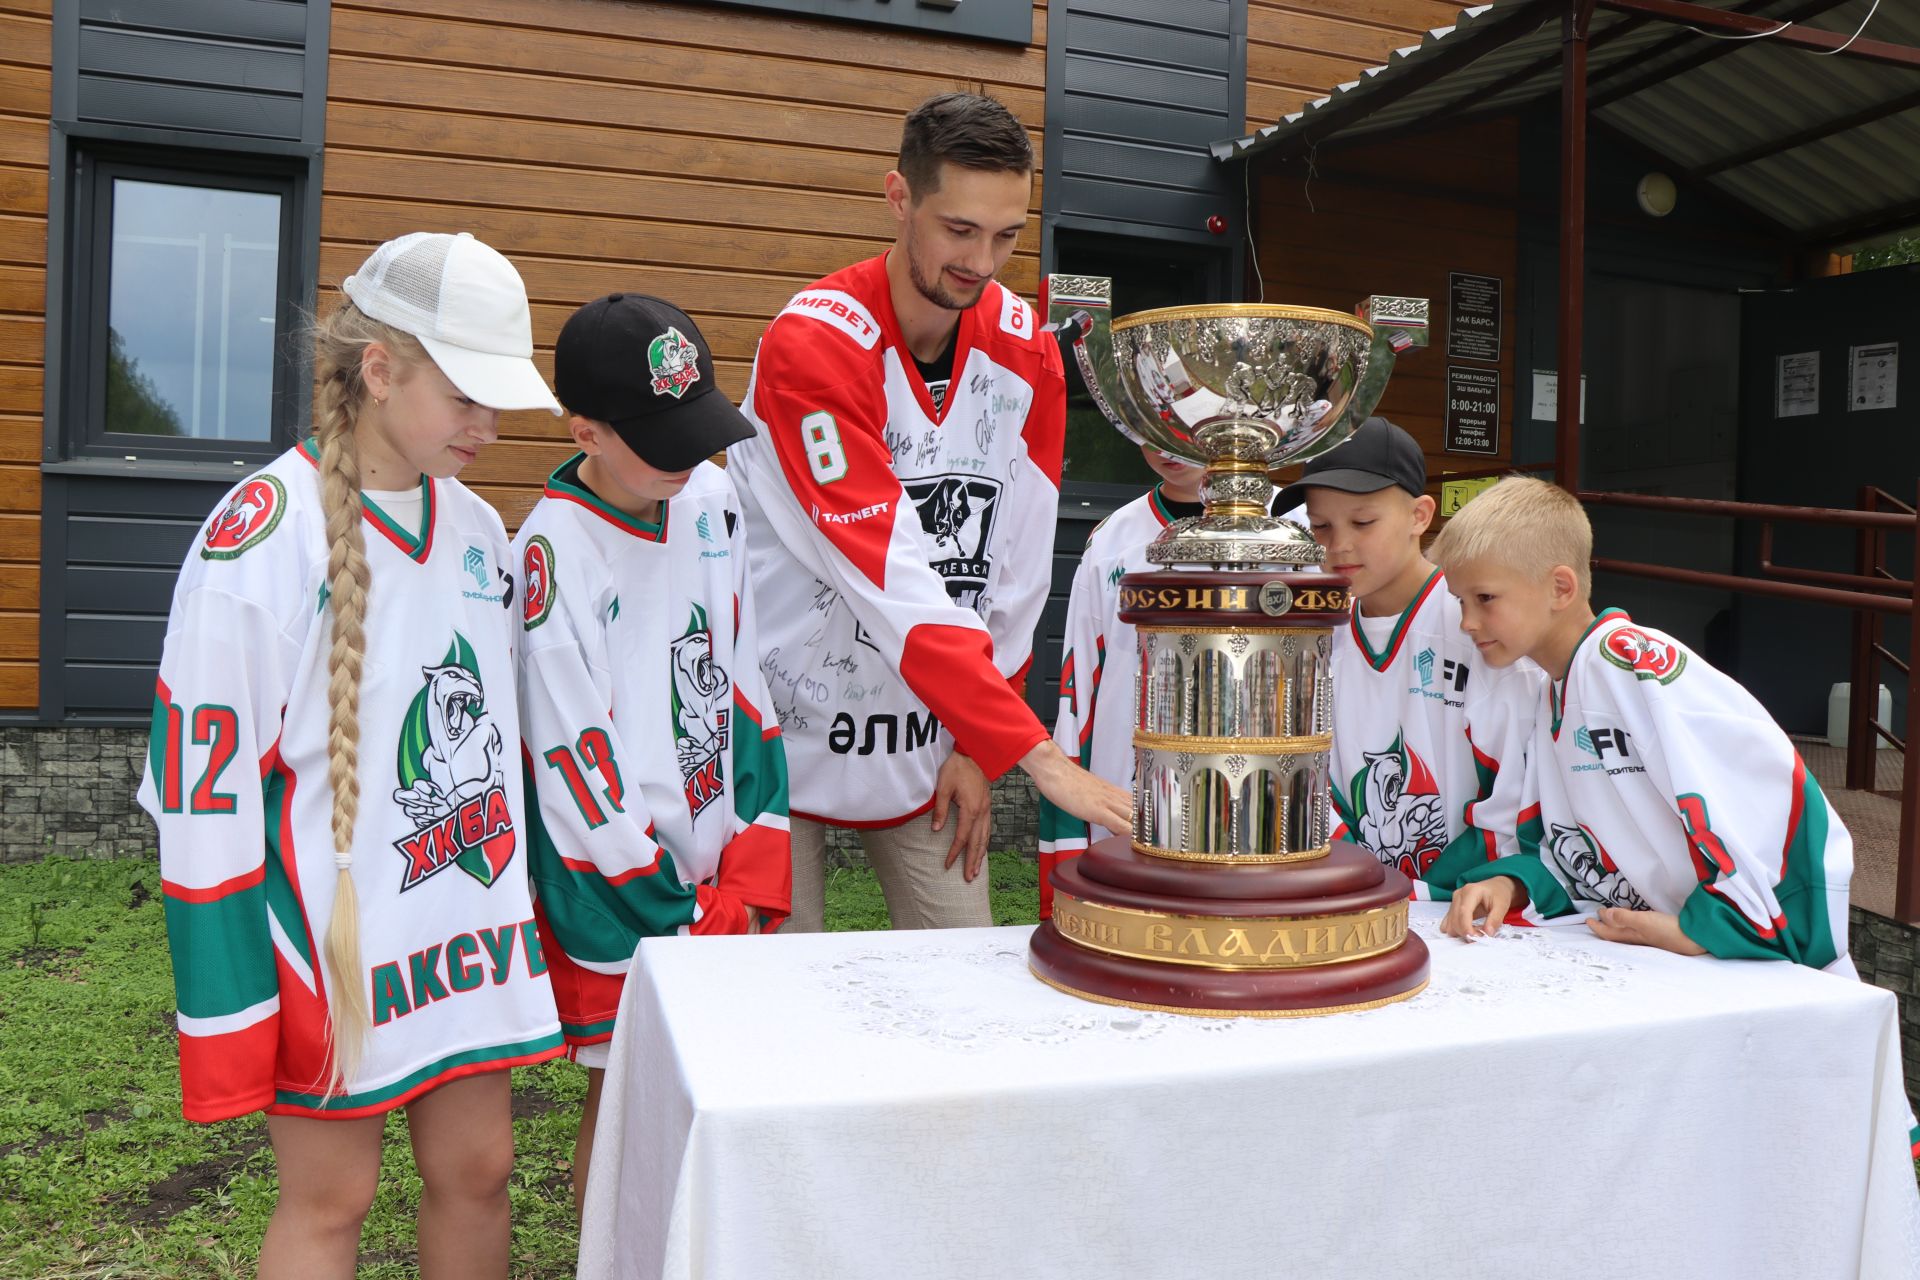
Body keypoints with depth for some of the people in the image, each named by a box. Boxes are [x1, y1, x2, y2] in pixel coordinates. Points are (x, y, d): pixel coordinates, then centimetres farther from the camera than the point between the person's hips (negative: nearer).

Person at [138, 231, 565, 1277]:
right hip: (326, 939, -5)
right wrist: (230, 1011, -12)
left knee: (477, 1170, 14)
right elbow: (200, 788, -14)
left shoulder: (475, 527, 5)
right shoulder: (262, 535, -16)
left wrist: (519, 903, 17)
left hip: (470, 923, 6)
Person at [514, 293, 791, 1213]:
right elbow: (576, 760, -15)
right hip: (615, 887, -5)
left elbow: (744, 675, 4)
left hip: (718, 860, 5)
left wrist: (752, 866, -1)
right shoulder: (554, 551, -17)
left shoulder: (710, 497, 0)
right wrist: (672, 918, -12)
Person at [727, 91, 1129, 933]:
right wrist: (1034, 751, -30)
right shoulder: (812, 344, -19)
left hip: (929, 750, 5)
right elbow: (893, 582, -27)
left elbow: (1018, 569, 1)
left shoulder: (1026, 353, -1)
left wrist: (978, 743, -1)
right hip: (784, 735, -4)